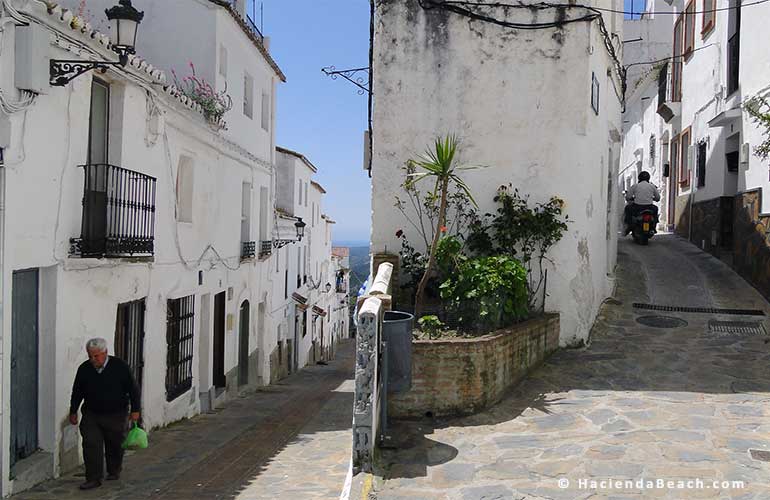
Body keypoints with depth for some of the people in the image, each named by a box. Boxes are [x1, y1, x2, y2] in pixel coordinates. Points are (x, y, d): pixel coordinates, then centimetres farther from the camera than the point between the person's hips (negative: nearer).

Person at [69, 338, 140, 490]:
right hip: (91, 415, 2)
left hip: (116, 415, -2)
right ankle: (93, 479, 0)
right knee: (90, 445, -8)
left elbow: (133, 389, -6)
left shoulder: (120, 366, -13)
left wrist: (135, 410, -7)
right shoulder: (84, 369, -5)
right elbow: (77, 392, 9)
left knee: (115, 446, 11)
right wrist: (73, 412, 12)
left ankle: (114, 472, 35)